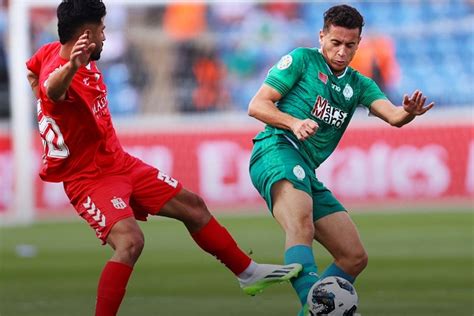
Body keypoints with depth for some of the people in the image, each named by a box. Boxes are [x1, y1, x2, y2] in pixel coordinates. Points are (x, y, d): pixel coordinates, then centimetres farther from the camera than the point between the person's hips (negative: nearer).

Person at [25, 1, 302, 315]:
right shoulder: (56, 62, -29)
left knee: (192, 205, 17)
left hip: (120, 162, 10)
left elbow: (32, 70, 23)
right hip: (89, 179, -10)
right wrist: (70, 68, -78)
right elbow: (53, 88, -56)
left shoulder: (54, 51, 0)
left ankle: (248, 273, 34)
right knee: (130, 242, -32)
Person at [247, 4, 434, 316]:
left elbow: (392, 115, 3)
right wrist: (294, 123, -16)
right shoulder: (302, 59, 6)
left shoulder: (359, 85, 21)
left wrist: (408, 112, -21)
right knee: (302, 225, -36)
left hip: (308, 173, 8)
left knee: (355, 257, 4)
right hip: (277, 150, -8)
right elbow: (257, 105, 2)